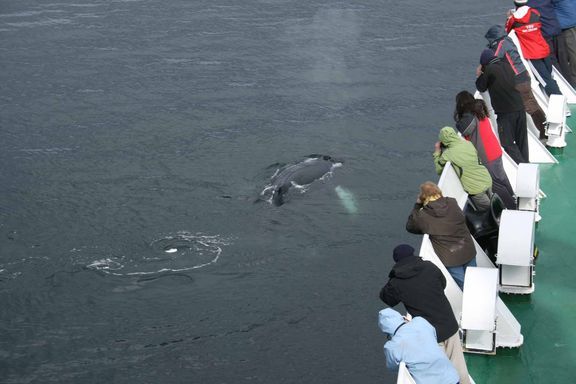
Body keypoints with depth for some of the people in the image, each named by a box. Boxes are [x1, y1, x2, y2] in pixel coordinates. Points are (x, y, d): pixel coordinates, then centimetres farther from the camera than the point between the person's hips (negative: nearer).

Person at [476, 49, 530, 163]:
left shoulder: (489, 69, -8)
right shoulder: (507, 65, 11)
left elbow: (481, 88, 3)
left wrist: (479, 75, 22)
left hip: (505, 112, -6)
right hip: (520, 107, 6)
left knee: (508, 143, 1)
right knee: (522, 141, 16)